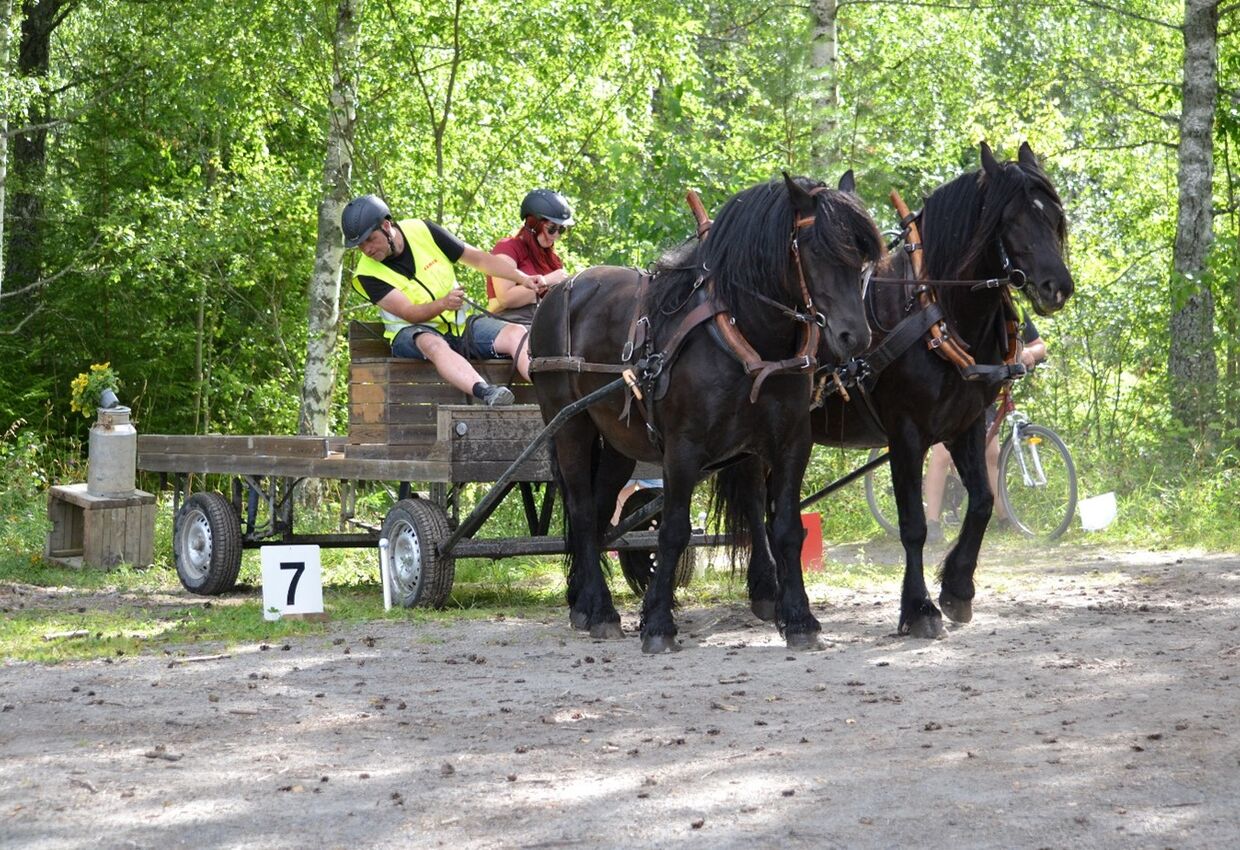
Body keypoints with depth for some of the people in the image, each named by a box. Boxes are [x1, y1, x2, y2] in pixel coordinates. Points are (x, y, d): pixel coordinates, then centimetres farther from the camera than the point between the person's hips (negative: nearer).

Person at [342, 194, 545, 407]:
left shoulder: (422, 231, -1)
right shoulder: (367, 275, -10)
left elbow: (478, 258, 7)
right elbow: (409, 313, -18)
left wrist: (524, 279, 2)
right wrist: (443, 304, -38)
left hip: (459, 324, 5)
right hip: (412, 333, -4)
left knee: (516, 334, -20)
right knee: (434, 345, -40)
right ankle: (486, 394, -64)